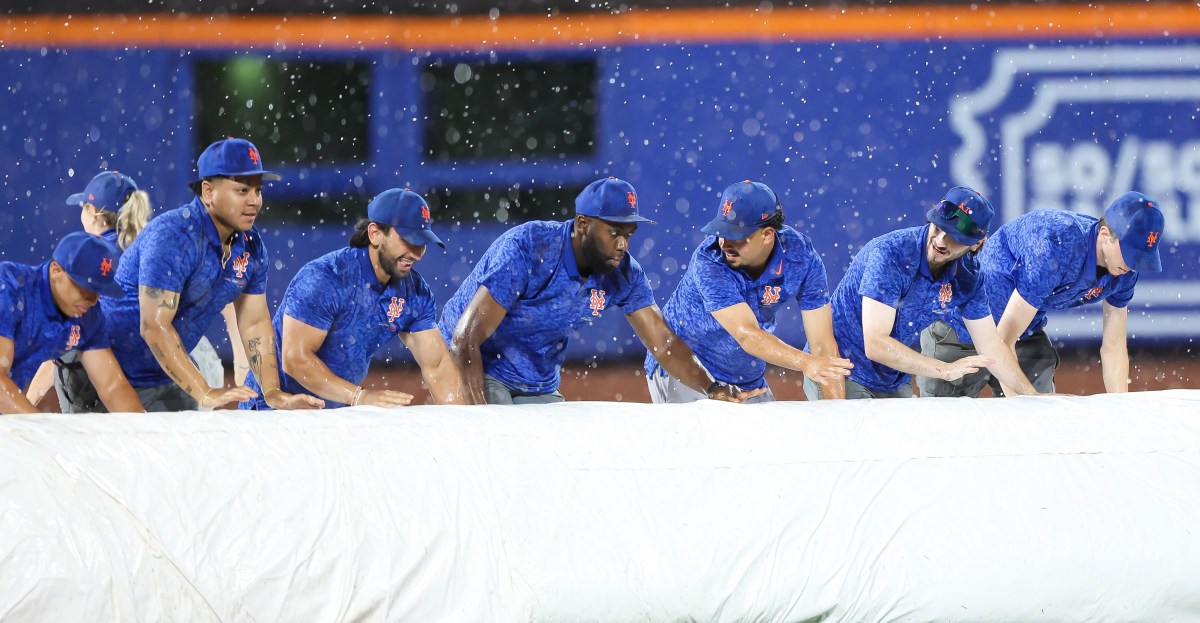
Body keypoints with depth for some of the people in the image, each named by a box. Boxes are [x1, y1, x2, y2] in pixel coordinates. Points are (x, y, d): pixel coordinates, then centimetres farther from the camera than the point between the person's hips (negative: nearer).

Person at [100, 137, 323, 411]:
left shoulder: (251, 247, 1)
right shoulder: (173, 237, -24)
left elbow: (255, 324, 8)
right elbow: (154, 326, -29)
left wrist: (273, 393, -5)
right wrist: (205, 394, -33)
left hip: (167, 378, 8)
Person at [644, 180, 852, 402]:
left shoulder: (801, 255, -16)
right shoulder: (708, 261, -28)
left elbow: (823, 343, -17)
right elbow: (747, 335, -37)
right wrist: (806, 363, -51)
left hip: (749, 383, 4)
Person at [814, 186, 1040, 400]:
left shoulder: (966, 274, -7)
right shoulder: (890, 254, -27)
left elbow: (990, 346, 2)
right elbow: (875, 345, -32)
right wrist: (945, 370, -34)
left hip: (894, 383, 6)